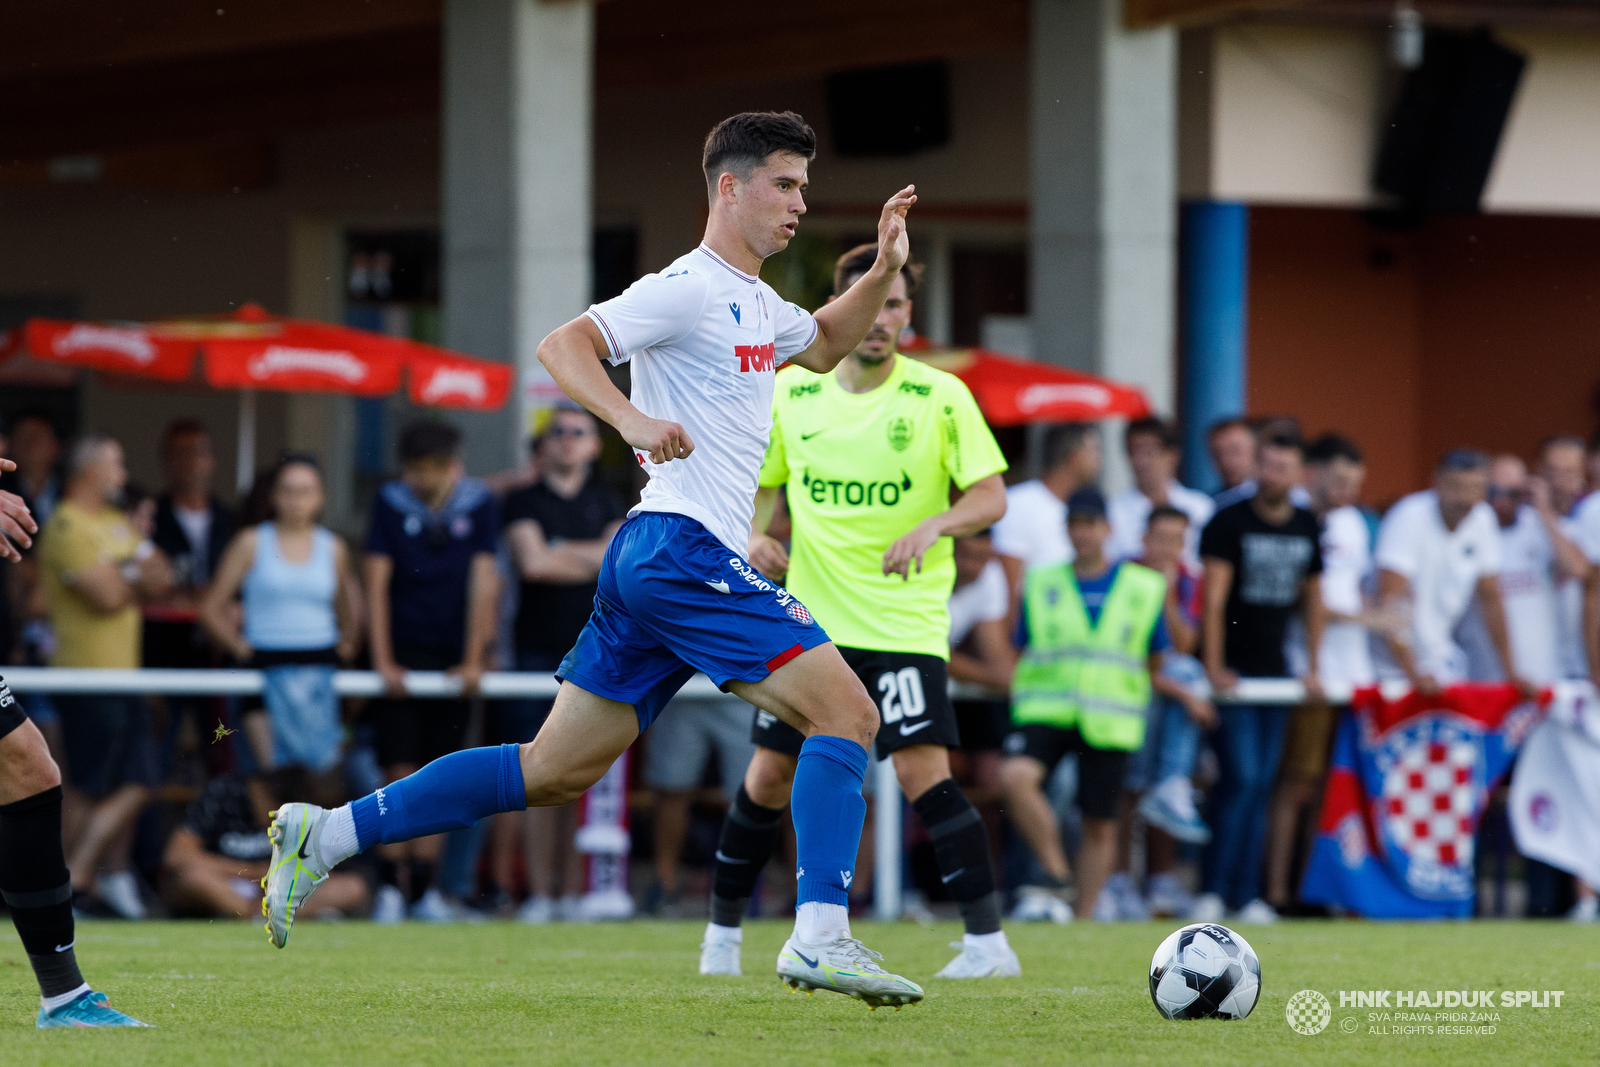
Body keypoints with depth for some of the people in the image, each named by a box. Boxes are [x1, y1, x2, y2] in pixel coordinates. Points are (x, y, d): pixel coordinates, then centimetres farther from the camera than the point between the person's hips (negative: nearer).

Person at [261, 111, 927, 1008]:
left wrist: (884, 271, 24)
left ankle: (326, 834, 9)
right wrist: (631, 418, -33)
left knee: (556, 771, 9)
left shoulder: (757, 304, 21)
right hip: (683, 545, -10)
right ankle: (820, 939, -20)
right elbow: (563, 345, -17)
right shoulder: (689, 289, -8)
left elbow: (826, 345, 40)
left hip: (649, 565, 10)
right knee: (847, 712, -13)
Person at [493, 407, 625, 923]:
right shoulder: (524, 502, 7)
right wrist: (593, 562, -2)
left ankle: (576, 892, 2)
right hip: (540, 652, -2)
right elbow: (531, 562, -7)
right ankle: (538, 894, -4)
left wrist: (560, 553, -7)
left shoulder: (608, 505, 14)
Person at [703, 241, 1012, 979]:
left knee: (923, 771, -16)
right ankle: (722, 932, 22)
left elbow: (991, 497, -6)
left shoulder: (940, 397, -4)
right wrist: (756, 537, -3)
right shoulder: (790, 393, 5)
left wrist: (934, 526, -24)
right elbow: (763, 487, 18)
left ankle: (987, 942, -14)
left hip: (905, 621, -3)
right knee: (769, 776, 6)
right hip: (810, 617, 3)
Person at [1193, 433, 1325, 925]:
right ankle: (1213, 891, -9)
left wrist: (1313, 666, 14)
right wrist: (1214, 668, -17)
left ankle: (1245, 896, 8)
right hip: (1233, 671, -5)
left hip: (1275, 671, 6)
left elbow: (1313, 599, 18)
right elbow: (1214, 598, -12)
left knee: (1260, 787, 5)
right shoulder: (1230, 523, -9)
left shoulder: (1307, 528, 9)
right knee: (1242, 778, -14)